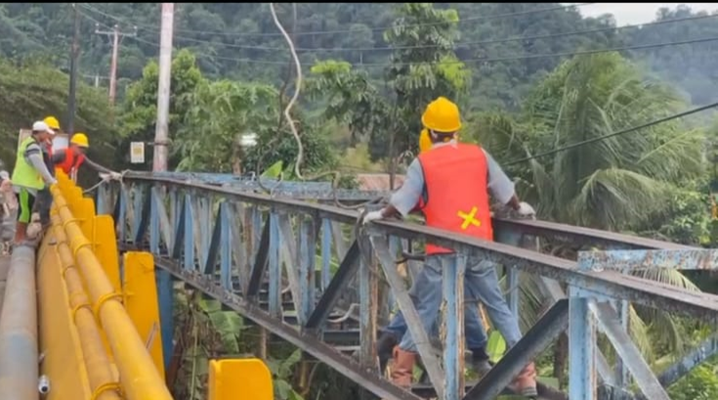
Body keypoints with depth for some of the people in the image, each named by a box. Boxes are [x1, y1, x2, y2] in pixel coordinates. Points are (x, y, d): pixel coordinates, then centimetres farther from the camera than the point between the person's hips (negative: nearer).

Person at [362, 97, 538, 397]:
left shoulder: (423, 162, -3)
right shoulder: (479, 154, 6)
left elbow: (402, 203, -2)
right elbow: (504, 190, 15)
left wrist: (379, 215, 18)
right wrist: (519, 208, 35)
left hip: (443, 250, -2)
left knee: (425, 311, 7)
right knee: (498, 307, 10)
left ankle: (401, 375, 12)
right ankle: (526, 375, 7)